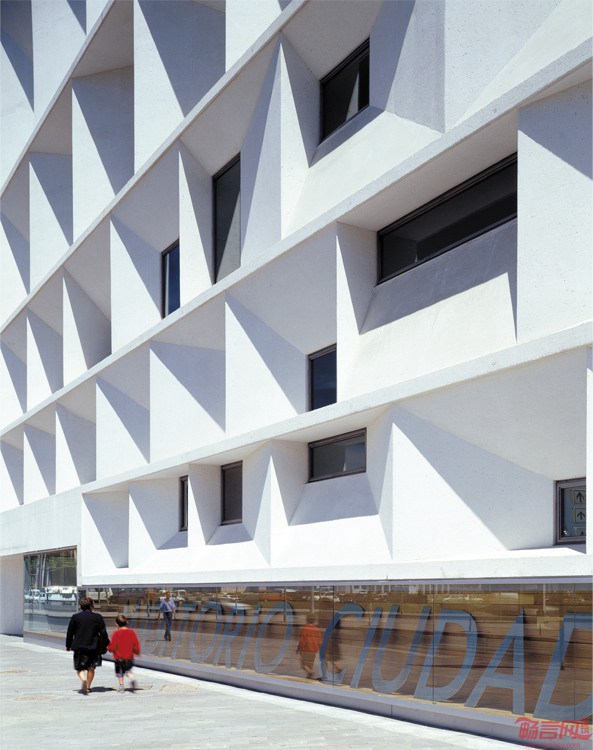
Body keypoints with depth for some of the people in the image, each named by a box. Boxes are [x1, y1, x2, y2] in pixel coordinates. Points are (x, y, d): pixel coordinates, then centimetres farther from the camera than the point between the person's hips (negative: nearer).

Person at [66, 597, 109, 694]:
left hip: (79, 647, -1)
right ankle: (88, 687, 13)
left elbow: (70, 633, 5)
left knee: (79, 668, 4)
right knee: (91, 668, 14)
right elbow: (103, 633, 0)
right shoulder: (97, 617, -1)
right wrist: (105, 645, 10)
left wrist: (68, 646, 16)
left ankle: (84, 680, -23)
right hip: (94, 647, 1)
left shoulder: (75, 617, -1)